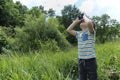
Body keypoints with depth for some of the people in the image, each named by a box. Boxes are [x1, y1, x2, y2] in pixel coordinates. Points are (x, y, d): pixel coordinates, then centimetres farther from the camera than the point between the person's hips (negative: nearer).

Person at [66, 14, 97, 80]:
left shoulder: (91, 32, -4)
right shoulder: (79, 34, 14)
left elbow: (89, 23, -24)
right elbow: (68, 30, 16)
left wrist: (85, 16, -4)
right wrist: (76, 21, 17)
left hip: (90, 60, -6)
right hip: (81, 60, 6)